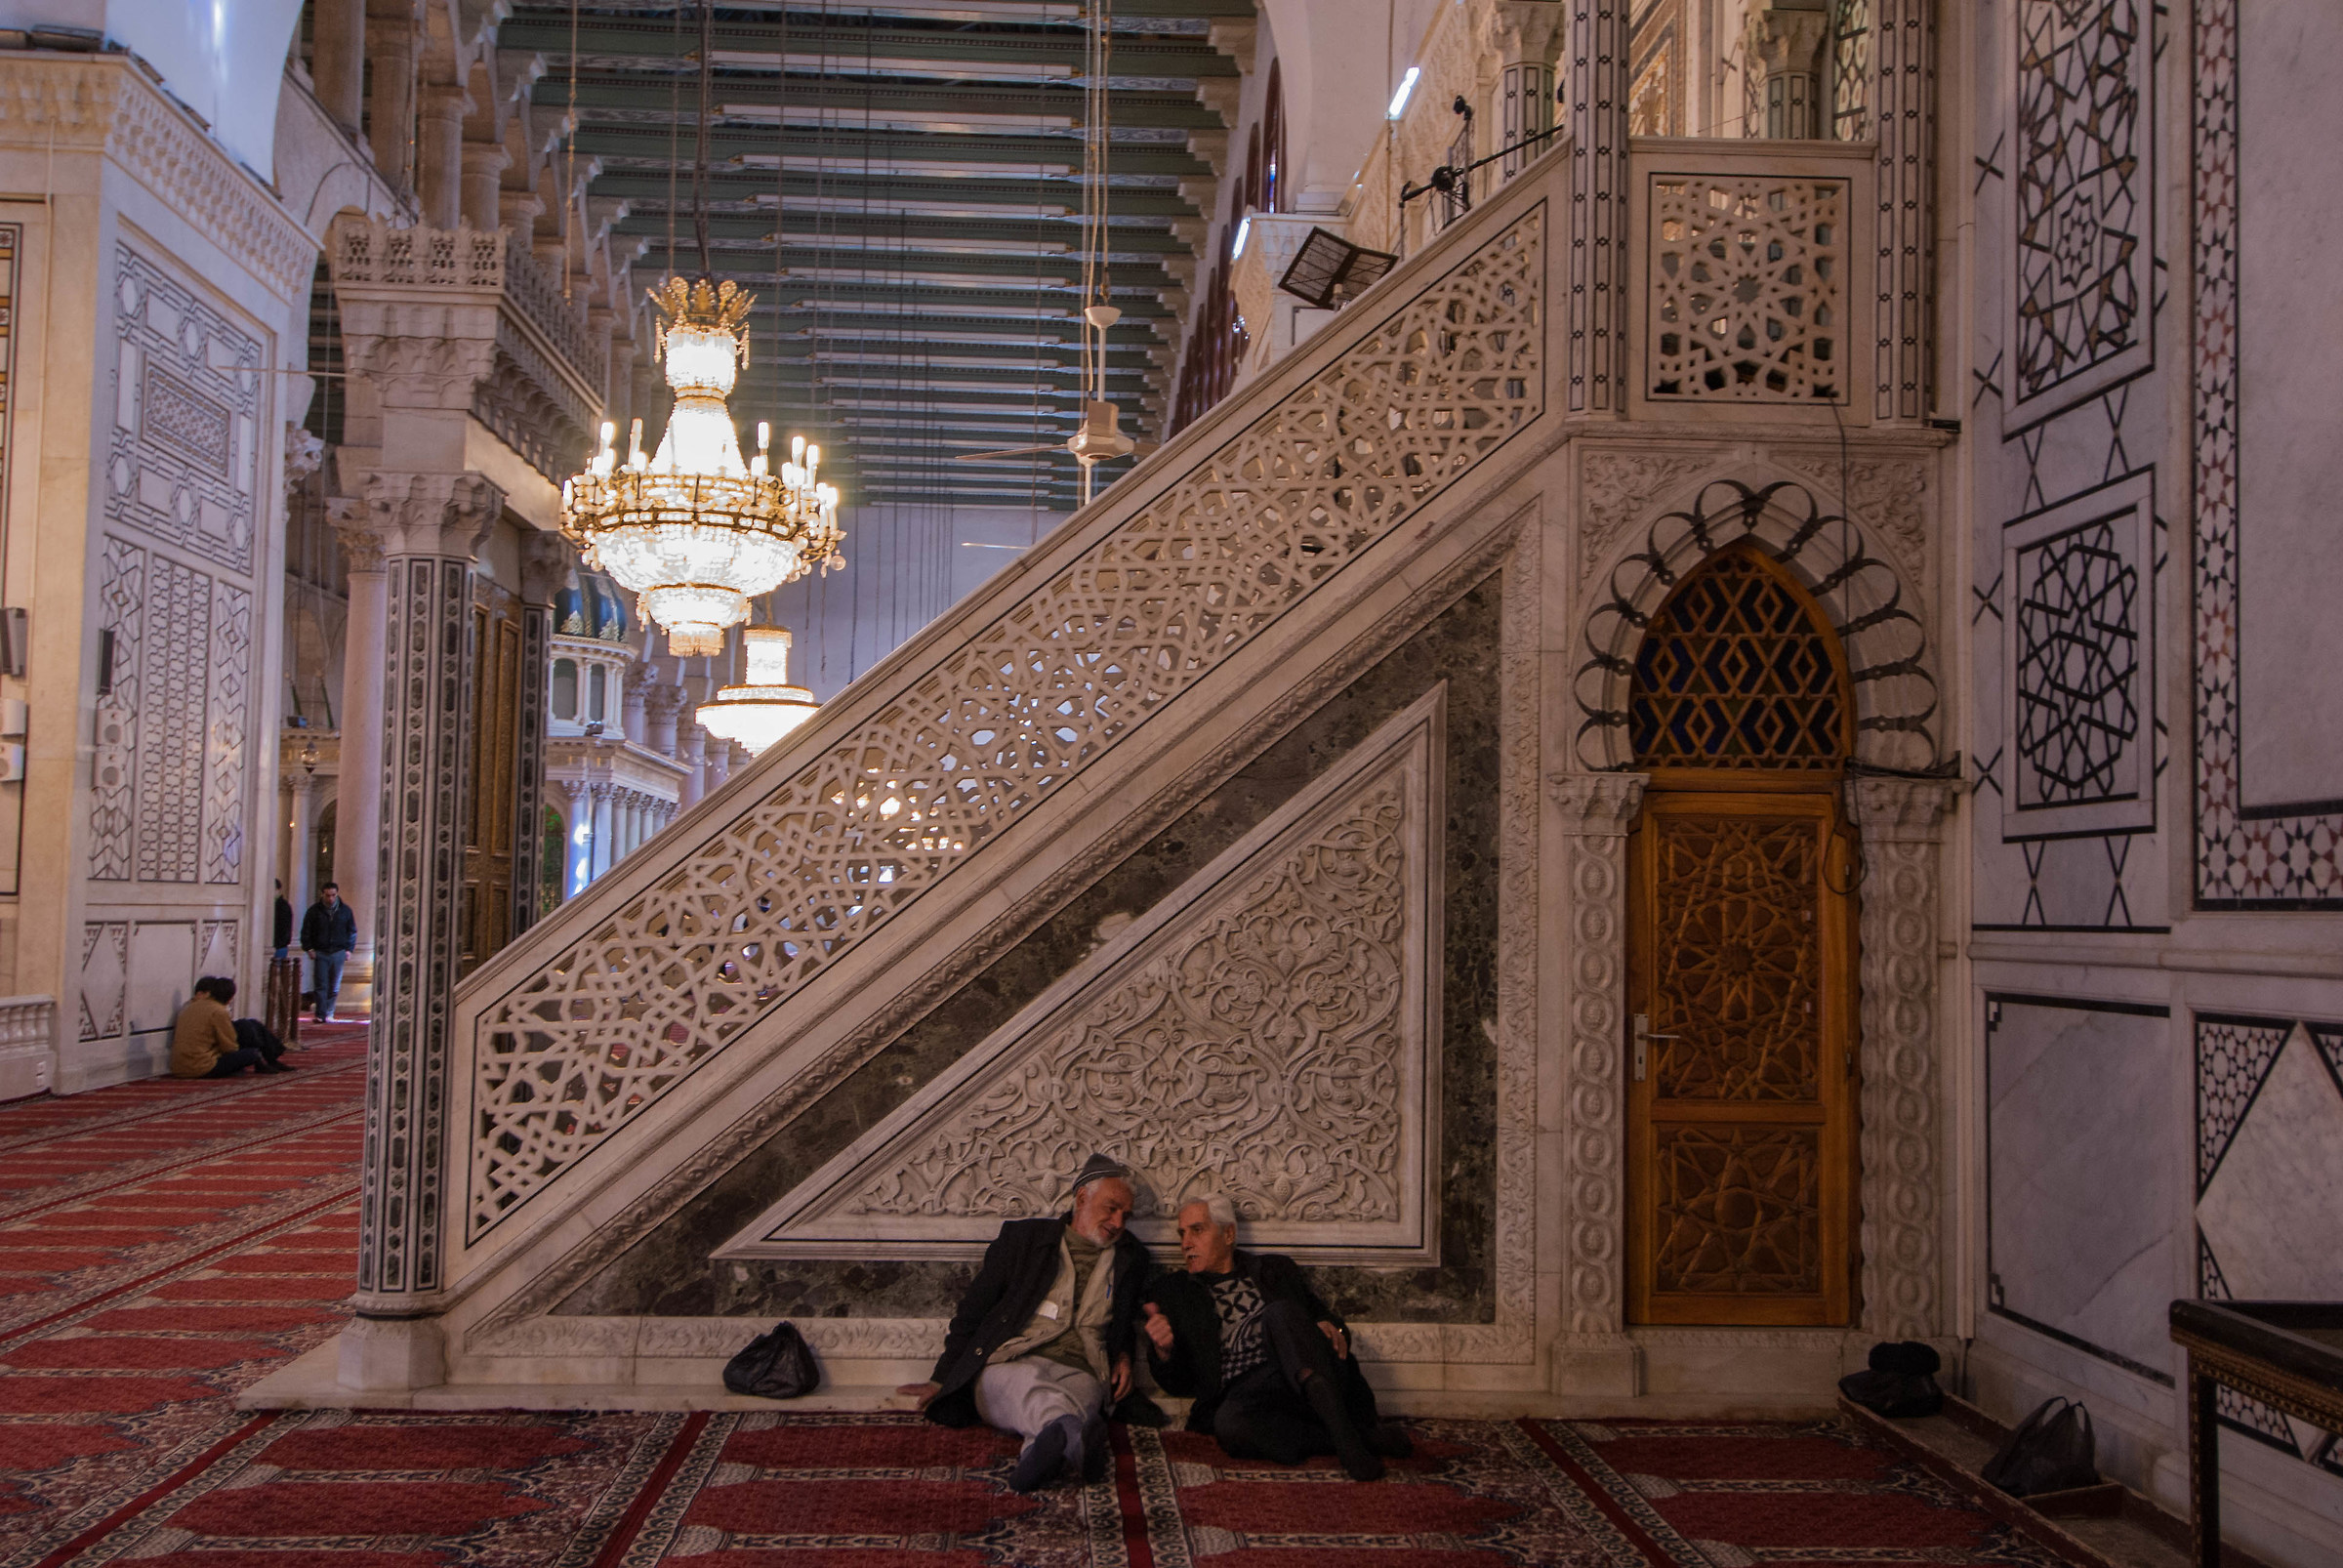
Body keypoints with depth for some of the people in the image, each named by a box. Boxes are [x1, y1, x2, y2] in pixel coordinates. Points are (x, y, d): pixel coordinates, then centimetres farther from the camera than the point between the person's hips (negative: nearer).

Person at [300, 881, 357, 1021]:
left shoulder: (345, 910, 5)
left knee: (334, 987, 5)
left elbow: (352, 931, 14)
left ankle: (328, 1014, 14)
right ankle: (321, 1014, -9)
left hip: (338, 953, 2)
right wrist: (309, 948, -3)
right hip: (320, 952, -2)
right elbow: (306, 931, 7)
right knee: (321, 985, -8)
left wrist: (348, 949, 5)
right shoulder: (314, 910, 1)